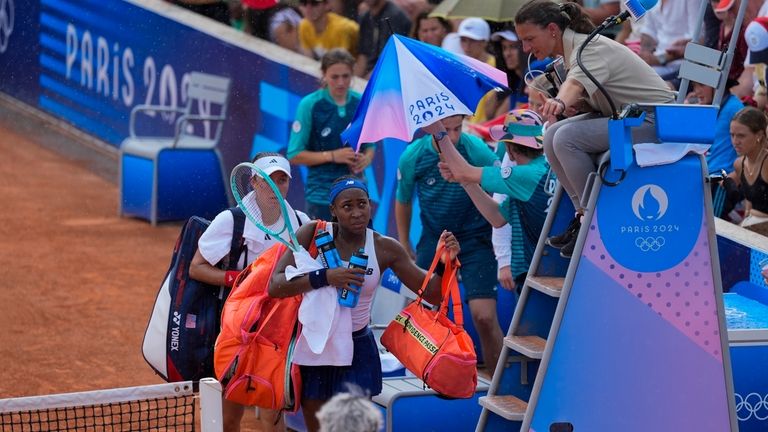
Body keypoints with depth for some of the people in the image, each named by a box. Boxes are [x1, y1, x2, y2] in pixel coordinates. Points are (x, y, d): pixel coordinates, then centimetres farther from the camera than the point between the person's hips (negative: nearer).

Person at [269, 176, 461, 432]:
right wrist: (325, 278, -31)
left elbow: (431, 294, 0)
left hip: (357, 351, 1)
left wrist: (445, 264, -19)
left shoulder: (385, 249, -6)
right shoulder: (313, 234, -12)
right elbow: (275, 286, -21)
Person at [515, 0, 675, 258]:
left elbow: (575, 84, -43)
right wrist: (568, 103, -12)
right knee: (552, 137, -4)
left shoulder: (590, 48, -22)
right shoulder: (572, 48, 6)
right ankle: (583, 214, 2)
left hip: (654, 119, -9)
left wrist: (560, 102, -64)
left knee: (566, 138, -24)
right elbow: (583, 95, 10)